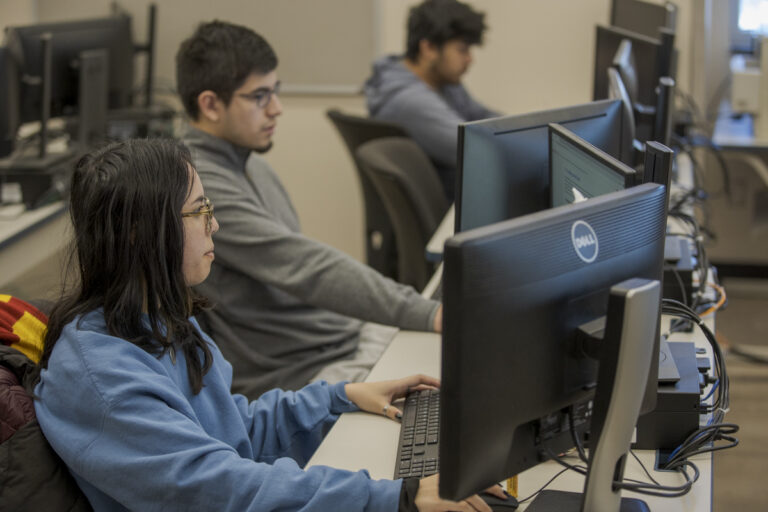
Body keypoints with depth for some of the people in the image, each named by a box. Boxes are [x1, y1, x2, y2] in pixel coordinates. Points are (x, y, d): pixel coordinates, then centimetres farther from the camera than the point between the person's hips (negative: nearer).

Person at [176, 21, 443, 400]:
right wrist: (428, 315, -32)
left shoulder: (248, 164, 13)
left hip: (347, 337, 9)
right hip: (294, 379, -9)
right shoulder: (199, 184, -19)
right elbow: (304, 268, -28)